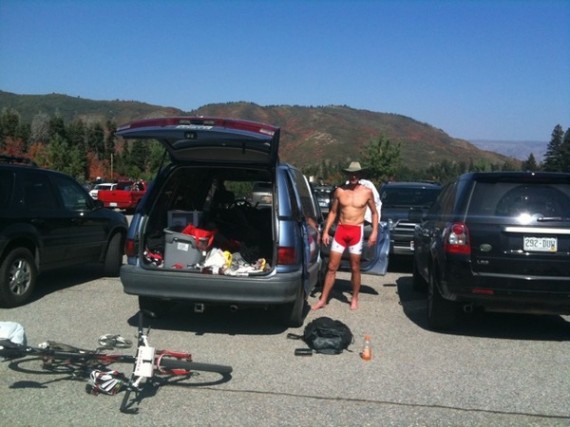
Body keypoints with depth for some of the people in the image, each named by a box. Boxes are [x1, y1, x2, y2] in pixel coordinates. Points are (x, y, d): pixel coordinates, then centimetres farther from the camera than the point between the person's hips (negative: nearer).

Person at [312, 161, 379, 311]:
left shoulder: (367, 192, 0)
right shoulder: (339, 191, 4)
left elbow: (374, 212, 8)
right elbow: (333, 212, 10)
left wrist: (374, 232, -2)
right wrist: (326, 231, 4)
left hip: (356, 231, -2)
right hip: (340, 230, 2)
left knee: (355, 268, 6)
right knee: (332, 267, 3)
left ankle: (354, 299, 22)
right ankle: (323, 299, 9)